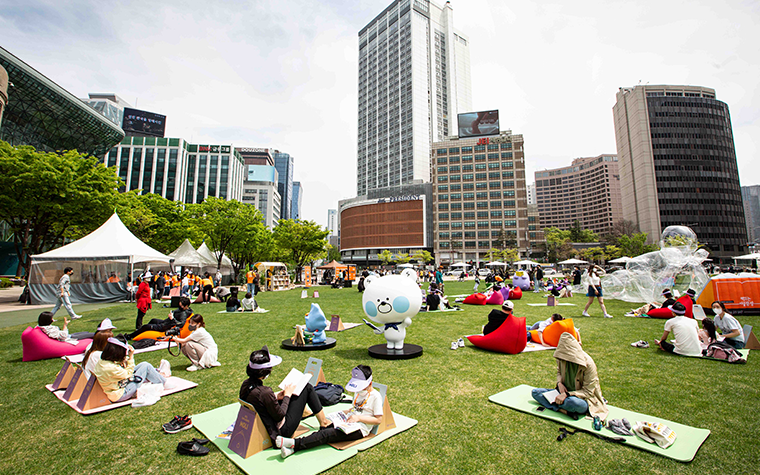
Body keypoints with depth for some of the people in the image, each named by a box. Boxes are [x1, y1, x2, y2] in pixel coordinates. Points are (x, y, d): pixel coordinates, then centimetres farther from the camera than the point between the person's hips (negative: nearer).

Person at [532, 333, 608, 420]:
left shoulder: (588, 364, -22)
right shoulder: (562, 358, -7)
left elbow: (588, 391, -18)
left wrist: (567, 394, -30)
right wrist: (559, 383, -9)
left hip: (583, 398, -7)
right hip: (565, 392, 7)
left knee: (573, 402, -45)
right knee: (535, 392, -13)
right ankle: (564, 410, -28)